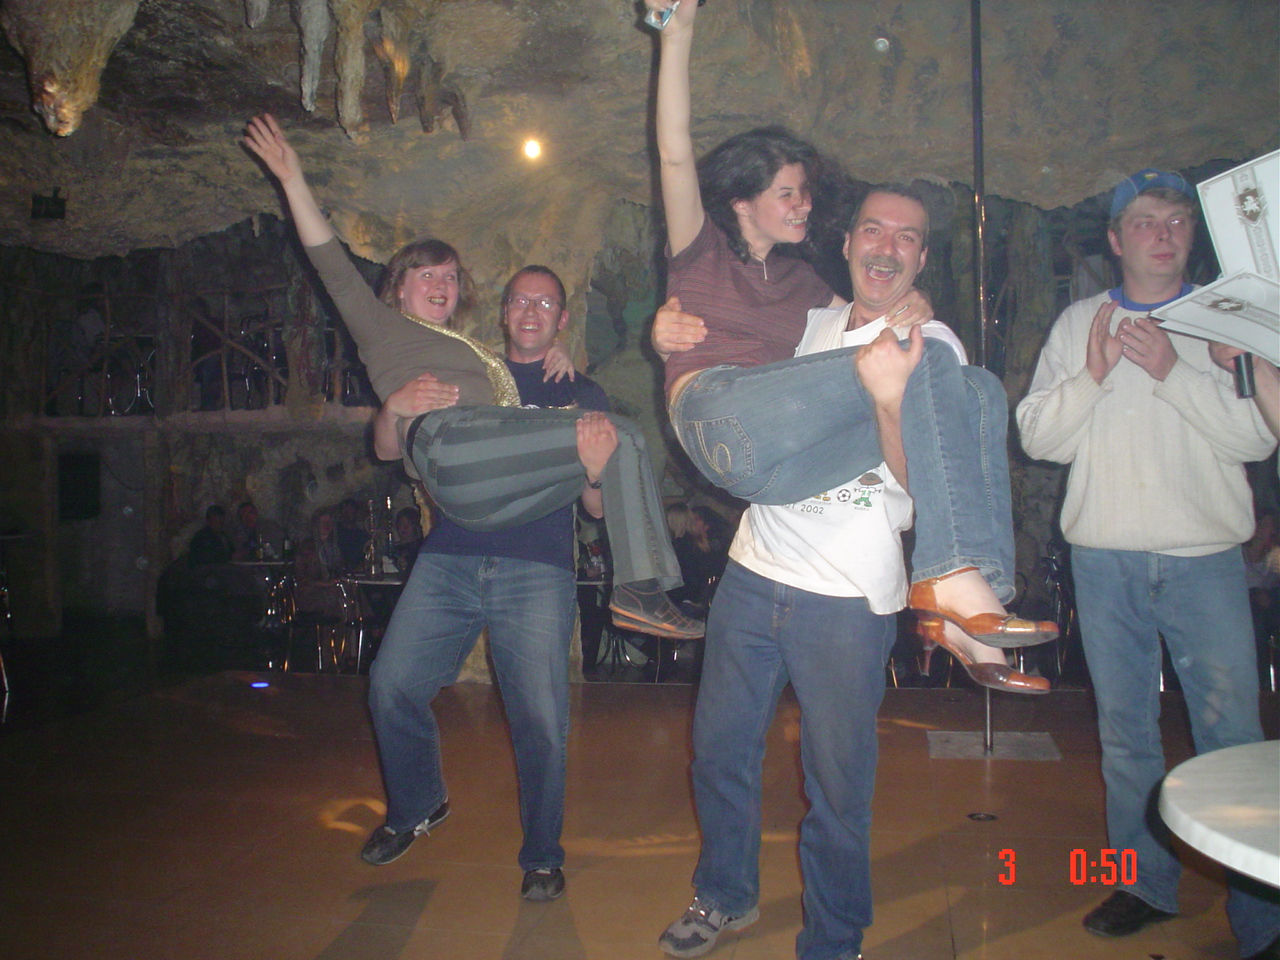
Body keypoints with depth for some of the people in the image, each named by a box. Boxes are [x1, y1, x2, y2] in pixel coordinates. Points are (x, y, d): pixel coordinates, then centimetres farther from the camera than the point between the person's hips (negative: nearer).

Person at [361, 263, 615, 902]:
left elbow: (599, 510, 8)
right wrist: (395, 408, -9)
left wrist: (597, 467, -15)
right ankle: (417, 807, 23)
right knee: (392, 687, -6)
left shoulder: (581, 395, 15)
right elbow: (387, 451, 14)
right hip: (448, 561, 2)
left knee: (540, 719, -9)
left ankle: (542, 856, 14)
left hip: (536, 572, -2)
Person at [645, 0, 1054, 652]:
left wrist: (901, 308, 6)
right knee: (929, 364, -20)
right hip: (718, 413, -6)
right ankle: (953, 575, -30)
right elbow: (675, 152, 4)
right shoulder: (702, 250, 17)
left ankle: (975, 585, -29)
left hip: (772, 467, 6)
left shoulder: (798, 281, 34)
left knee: (975, 394, -12)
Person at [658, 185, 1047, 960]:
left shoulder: (934, 346, -3)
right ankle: (727, 896, 39)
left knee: (837, 786, 5)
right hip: (755, 568, 5)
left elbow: (921, 480, -13)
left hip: (849, 596, -4)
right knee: (719, 751, 14)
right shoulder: (811, 324, 10)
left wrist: (890, 397, -31)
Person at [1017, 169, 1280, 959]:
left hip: (1205, 557, -1)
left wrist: (1173, 371, -14)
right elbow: (1038, 436, 3)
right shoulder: (1078, 322, 10)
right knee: (1125, 731, 10)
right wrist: (1092, 375, -11)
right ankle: (1145, 883, 26)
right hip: (1105, 555, 2)